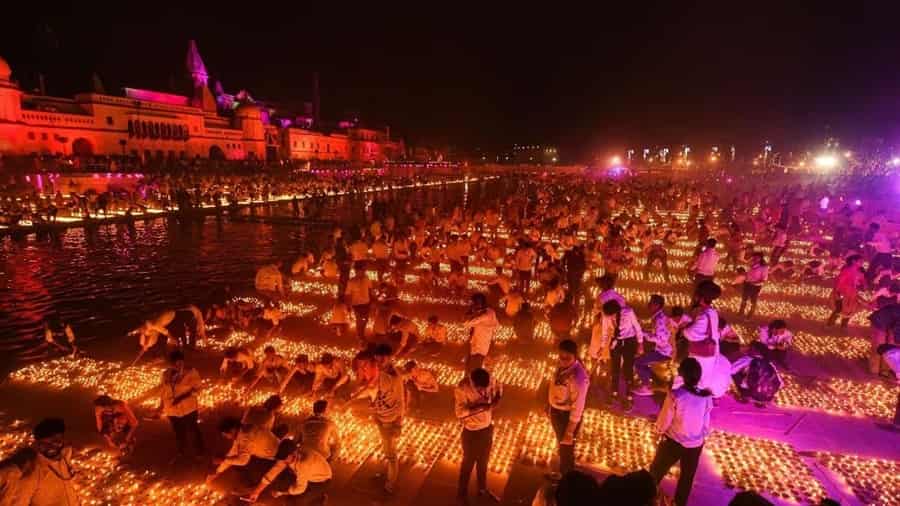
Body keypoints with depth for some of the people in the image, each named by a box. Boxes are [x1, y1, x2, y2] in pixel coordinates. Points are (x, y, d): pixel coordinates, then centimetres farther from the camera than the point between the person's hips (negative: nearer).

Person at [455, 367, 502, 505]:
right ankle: (462, 494, 40)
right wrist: (481, 407, -38)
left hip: (488, 427, 5)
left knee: (483, 460, 25)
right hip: (472, 431, -5)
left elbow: (499, 387, 4)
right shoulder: (462, 389, -30)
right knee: (468, 463, 16)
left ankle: (483, 489, 49)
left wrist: (497, 399, -16)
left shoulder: (489, 381, -16)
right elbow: (460, 412, -34)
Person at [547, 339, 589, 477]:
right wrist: (549, 405, 14)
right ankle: (561, 472, 59)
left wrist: (570, 431, -19)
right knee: (561, 444, 31)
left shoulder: (579, 378, -36)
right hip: (555, 410, 8)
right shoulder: (562, 364, -13)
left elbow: (577, 407, -27)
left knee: (566, 448, 19)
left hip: (567, 415, -7)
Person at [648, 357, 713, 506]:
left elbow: (663, 423, -16)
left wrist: (659, 429, 5)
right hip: (695, 444, 3)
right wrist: (702, 436, 17)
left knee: (656, 471, 20)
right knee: (687, 477, 25)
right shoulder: (706, 397, -14)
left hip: (673, 441, -3)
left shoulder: (675, 395, -26)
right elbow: (706, 425, -1)